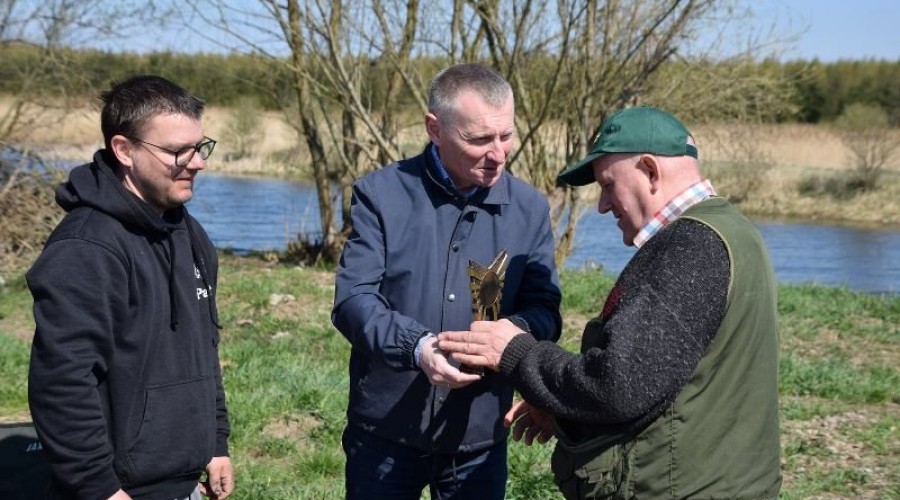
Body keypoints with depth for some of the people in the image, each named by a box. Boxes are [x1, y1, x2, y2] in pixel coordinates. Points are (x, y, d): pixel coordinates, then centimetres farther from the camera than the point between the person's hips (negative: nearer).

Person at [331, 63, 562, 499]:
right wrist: (416, 346, -29)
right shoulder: (382, 194, -5)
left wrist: (517, 329, -23)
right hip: (384, 432, -2)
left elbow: (544, 308, 2)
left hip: (480, 438, 2)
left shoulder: (529, 208, 3)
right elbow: (352, 299, -11)